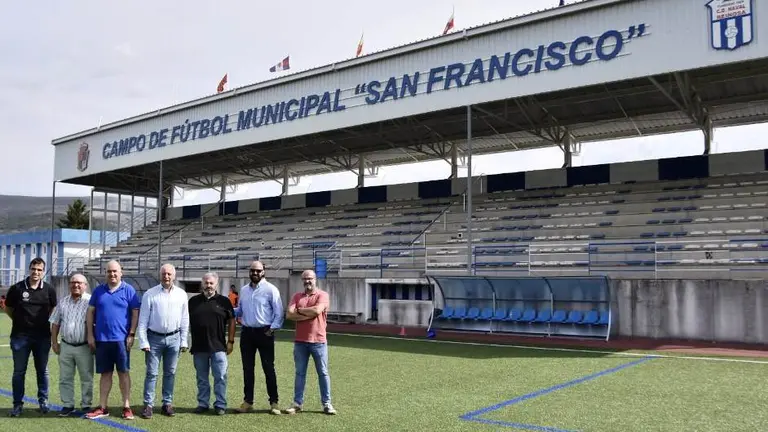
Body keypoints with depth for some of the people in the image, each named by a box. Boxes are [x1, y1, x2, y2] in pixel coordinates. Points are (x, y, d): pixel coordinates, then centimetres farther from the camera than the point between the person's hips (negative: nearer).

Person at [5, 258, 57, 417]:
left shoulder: (49, 290, -1)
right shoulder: (17, 288, -5)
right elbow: (7, 308, 8)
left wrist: (44, 321, 5)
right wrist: (20, 320, 7)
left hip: (42, 336, 1)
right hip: (20, 336, -1)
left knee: (42, 370, 10)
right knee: (19, 371, 5)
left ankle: (43, 401, 21)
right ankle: (18, 404, 13)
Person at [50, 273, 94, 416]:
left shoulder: (91, 301, -5)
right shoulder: (63, 302, 10)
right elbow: (55, 323, 14)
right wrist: (54, 341, 9)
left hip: (84, 347, -4)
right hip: (65, 346, 4)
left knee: (86, 378, 3)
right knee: (65, 378, 9)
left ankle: (86, 405, 13)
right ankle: (67, 405, 19)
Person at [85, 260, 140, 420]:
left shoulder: (128, 290, 0)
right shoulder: (98, 290, 9)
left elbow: (135, 313, -2)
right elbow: (90, 312, 10)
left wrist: (131, 335, -8)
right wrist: (90, 335, 3)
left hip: (121, 339, -3)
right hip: (101, 339, 3)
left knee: (123, 372, 3)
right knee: (105, 373, 10)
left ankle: (126, 407, 9)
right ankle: (102, 407, 16)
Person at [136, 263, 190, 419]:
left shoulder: (181, 294, 4)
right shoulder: (150, 294, -3)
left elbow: (185, 319, 8)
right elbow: (143, 320, -3)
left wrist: (183, 341, 6)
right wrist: (143, 342, -7)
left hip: (174, 338, 2)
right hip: (154, 338, -2)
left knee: (170, 373, 9)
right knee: (151, 373, 1)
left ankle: (167, 403, 18)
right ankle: (148, 405, 8)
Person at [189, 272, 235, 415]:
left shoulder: (224, 301, 3)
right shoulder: (193, 301, 9)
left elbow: (231, 321, 5)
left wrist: (230, 341, 0)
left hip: (218, 347, -2)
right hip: (198, 347, 2)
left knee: (220, 377, -2)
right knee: (201, 378, 11)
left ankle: (220, 405, 6)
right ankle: (202, 404, 21)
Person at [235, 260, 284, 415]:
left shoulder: (270, 289, -6)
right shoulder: (243, 290, 11)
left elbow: (278, 312, -6)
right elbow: (240, 310, 18)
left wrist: (272, 329, -13)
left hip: (264, 332, -5)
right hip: (246, 332, 5)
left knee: (268, 368, 0)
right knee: (247, 368, 10)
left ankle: (273, 402, 8)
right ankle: (248, 402, 19)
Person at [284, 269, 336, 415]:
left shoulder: (322, 295, -3)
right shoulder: (297, 296, 8)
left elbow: (317, 310, -21)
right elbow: (289, 315, -5)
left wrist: (300, 310, -6)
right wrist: (309, 315, -14)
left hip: (318, 341, -3)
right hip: (300, 341, 3)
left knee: (323, 373, 5)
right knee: (300, 373, 9)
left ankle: (327, 403, 12)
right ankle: (297, 403, 16)